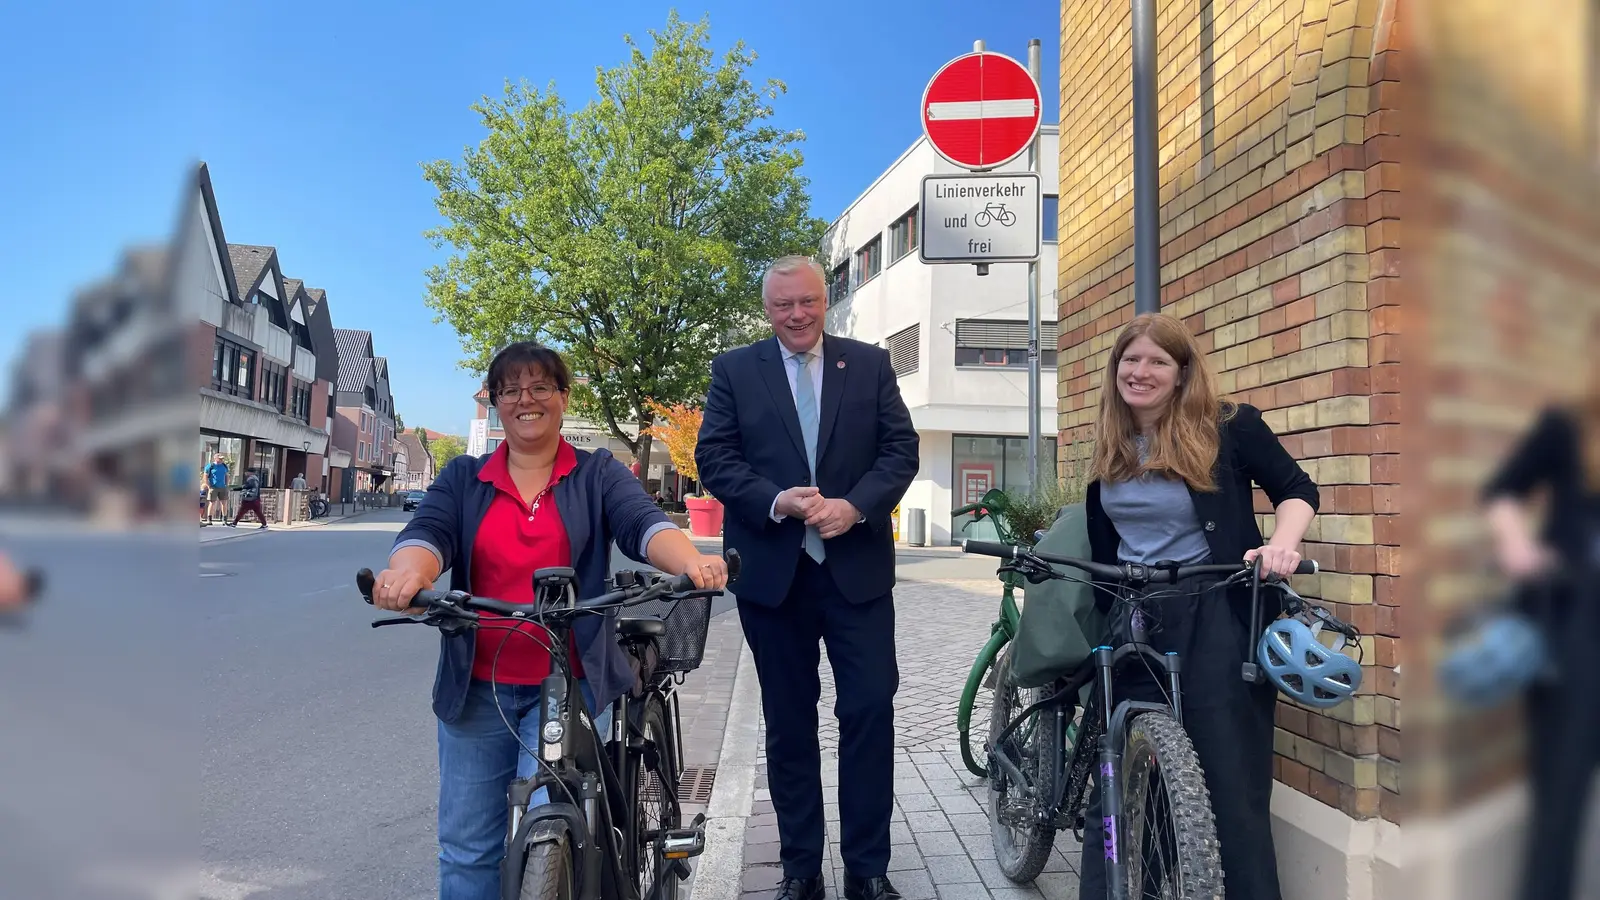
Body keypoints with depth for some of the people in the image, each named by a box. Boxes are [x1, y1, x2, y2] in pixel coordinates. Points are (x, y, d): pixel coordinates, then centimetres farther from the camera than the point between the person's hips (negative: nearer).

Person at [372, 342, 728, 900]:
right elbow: (428, 533, -7)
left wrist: (691, 563, -34)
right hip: (476, 687, 2)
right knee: (467, 846, 8)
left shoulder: (599, 475, 6)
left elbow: (644, 524, -11)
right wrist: (408, 573, -32)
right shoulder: (463, 478, 10)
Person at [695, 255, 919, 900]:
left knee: (871, 710, -2)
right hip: (772, 571, 0)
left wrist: (855, 505, -15)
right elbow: (714, 457, -1)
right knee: (788, 721, 10)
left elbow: (901, 449, 2)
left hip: (857, 565, 0)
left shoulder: (870, 364, 7)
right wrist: (777, 501, -17)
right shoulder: (734, 370, 5)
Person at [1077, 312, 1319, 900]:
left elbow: (1297, 490, 0)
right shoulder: (1109, 447, 11)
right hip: (1129, 626, 5)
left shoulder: (1228, 427, -4)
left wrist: (1282, 544, -17)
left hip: (1216, 620, -4)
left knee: (1232, 785, 0)